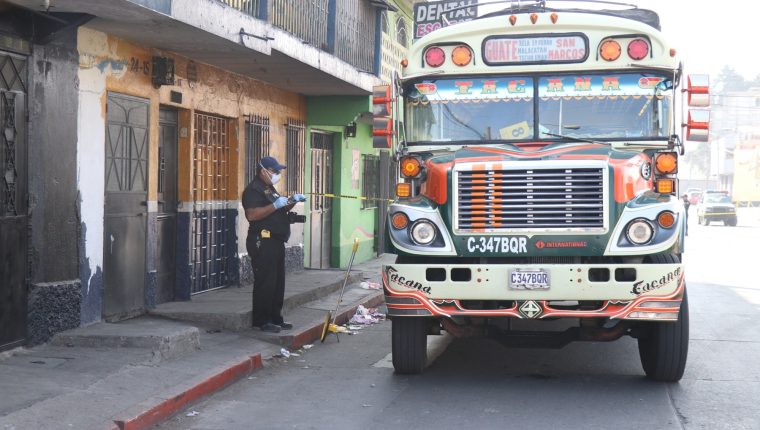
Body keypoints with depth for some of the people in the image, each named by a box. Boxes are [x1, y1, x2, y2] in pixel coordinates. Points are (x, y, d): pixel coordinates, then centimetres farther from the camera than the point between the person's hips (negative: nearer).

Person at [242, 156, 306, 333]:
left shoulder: (269, 189, 22)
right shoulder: (254, 189, -10)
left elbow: (279, 211, 31)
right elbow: (252, 214, -23)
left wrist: (292, 201, 14)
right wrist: (275, 206, -24)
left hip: (276, 242, 10)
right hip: (262, 242, -10)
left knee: (278, 282, 11)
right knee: (265, 282, -8)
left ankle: (275, 318, 17)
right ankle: (261, 321, -4)